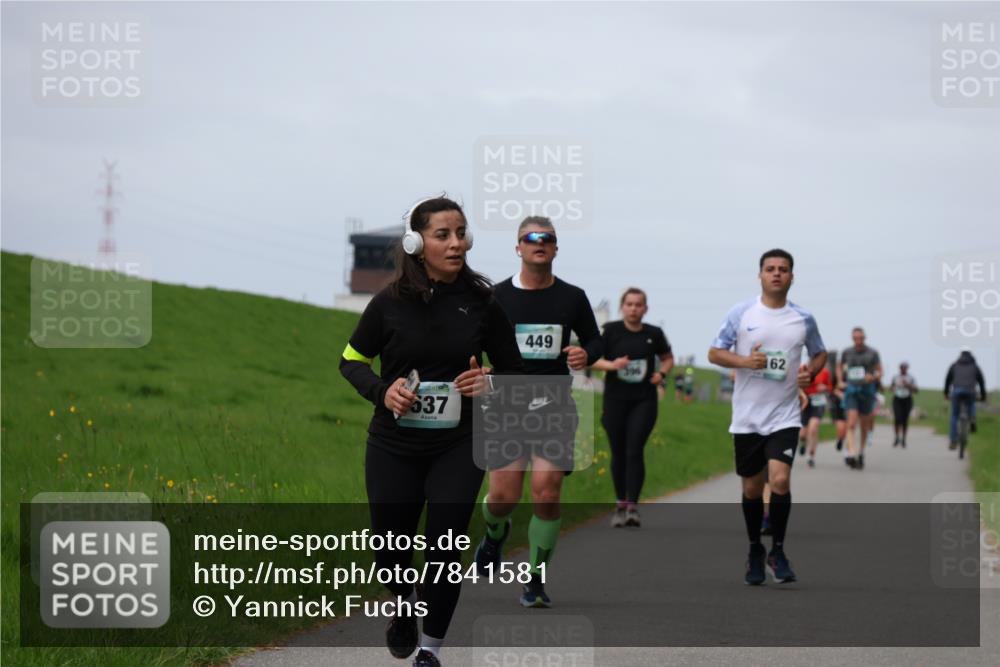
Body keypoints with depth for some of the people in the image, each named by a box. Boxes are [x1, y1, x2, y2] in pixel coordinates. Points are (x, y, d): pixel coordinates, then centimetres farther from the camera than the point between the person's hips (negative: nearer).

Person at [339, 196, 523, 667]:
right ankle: (406, 605, 45)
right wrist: (381, 391, -14)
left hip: (458, 447, 0)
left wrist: (490, 384, -15)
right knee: (389, 550, 10)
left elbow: (513, 370, 7)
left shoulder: (482, 302, -5)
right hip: (393, 447, 0)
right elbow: (351, 361, 5)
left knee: (444, 549, -5)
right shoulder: (390, 302, -8)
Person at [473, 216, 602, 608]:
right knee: (504, 496, -3)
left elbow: (594, 340, 16)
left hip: (555, 408, 0)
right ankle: (495, 535, 35)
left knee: (547, 495, -10)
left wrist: (586, 355, -6)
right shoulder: (497, 297, 1)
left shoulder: (572, 298, 5)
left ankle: (536, 582, 3)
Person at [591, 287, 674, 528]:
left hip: (644, 401, 0)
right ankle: (621, 504, 21)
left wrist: (662, 373, -3)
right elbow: (593, 359, -1)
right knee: (618, 454, 7)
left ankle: (633, 507, -12)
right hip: (615, 399, 0)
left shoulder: (654, 334, 2)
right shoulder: (611, 331, -2)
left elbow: (668, 358, 18)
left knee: (634, 451, -12)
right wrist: (611, 364, -20)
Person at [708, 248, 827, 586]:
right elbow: (714, 353, -1)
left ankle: (778, 551, -1)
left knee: (780, 480, -17)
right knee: (752, 488, 8)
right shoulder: (741, 313, -2)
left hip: (784, 416, 0)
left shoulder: (804, 318, 2)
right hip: (747, 417, 1)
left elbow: (819, 353, 17)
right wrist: (745, 361, -18)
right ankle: (755, 553, 26)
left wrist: (810, 371, -5)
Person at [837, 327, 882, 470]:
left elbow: (879, 371, 4)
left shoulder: (872, 353, 0)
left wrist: (873, 377, -18)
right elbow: (840, 367, 22)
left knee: (865, 426, 10)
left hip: (867, 390, 0)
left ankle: (861, 452, 29)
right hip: (851, 390, 0)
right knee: (851, 424, -16)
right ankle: (851, 453, -29)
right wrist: (840, 382, 8)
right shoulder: (847, 353, 5)